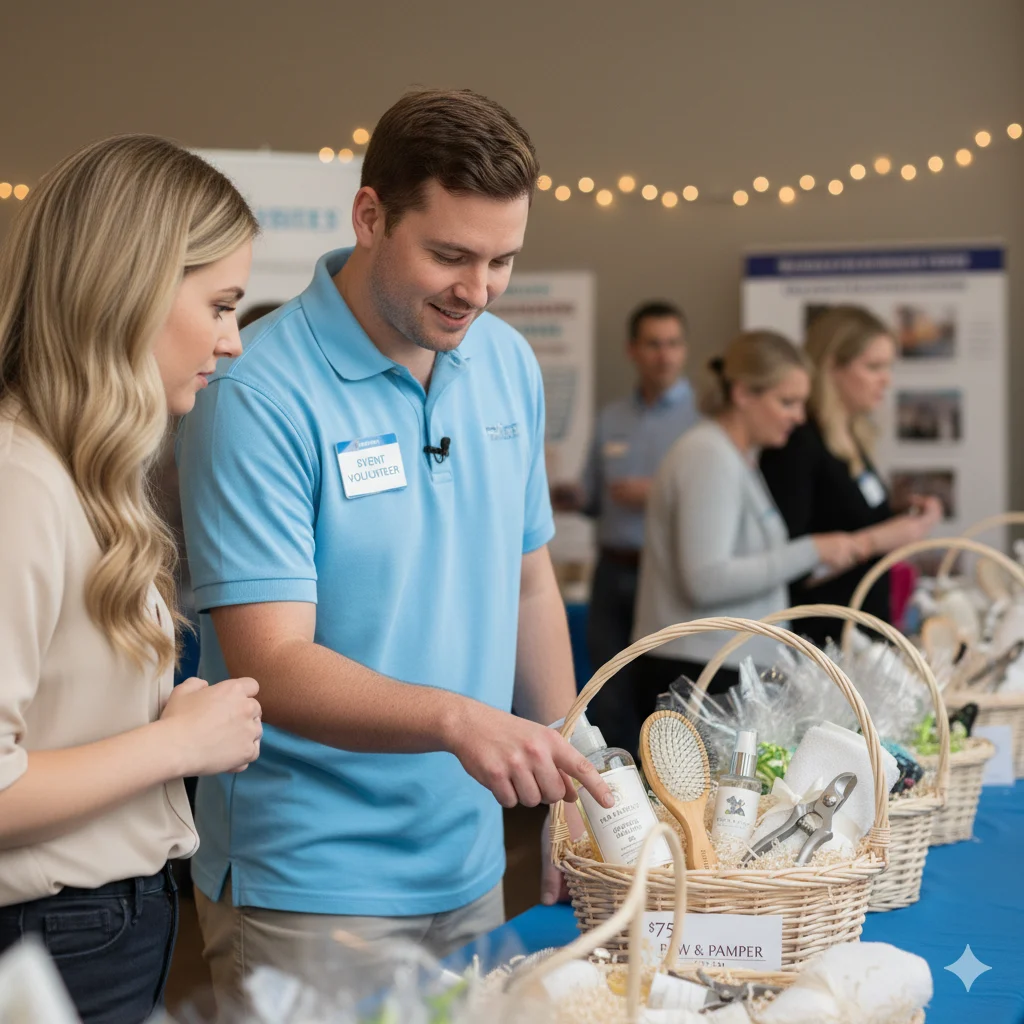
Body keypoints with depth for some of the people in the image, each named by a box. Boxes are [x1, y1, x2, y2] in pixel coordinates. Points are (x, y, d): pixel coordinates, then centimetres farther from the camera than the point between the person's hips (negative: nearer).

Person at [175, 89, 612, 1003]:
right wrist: (454, 718, -36)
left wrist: (571, 788, 10)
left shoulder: (510, 364, 3)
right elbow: (271, 667, -22)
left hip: (470, 863, 6)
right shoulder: (260, 395, -18)